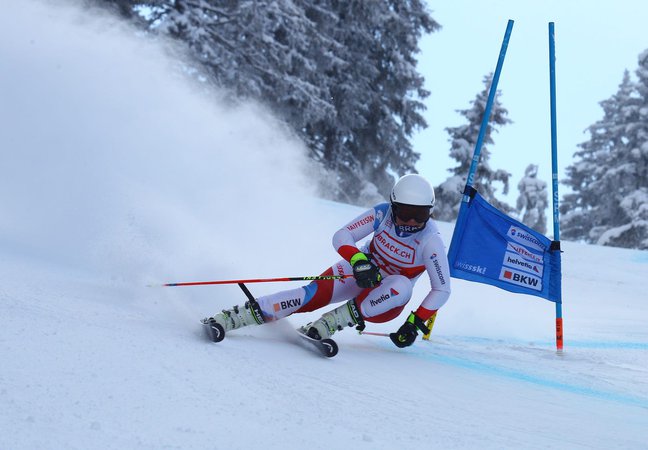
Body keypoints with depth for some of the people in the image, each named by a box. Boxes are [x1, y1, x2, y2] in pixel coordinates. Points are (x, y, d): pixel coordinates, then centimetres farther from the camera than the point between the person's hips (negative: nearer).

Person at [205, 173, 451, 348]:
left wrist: (414, 323, -26)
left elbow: (442, 290, -18)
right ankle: (235, 317, -30)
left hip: (386, 299, -1)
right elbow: (341, 236, -20)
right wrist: (358, 260, -39)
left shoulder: (430, 241, -23)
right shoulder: (382, 214, -17)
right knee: (314, 293, -28)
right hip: (361, 272, 1)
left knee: (402, 286, -37)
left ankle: (328, 324, -37)